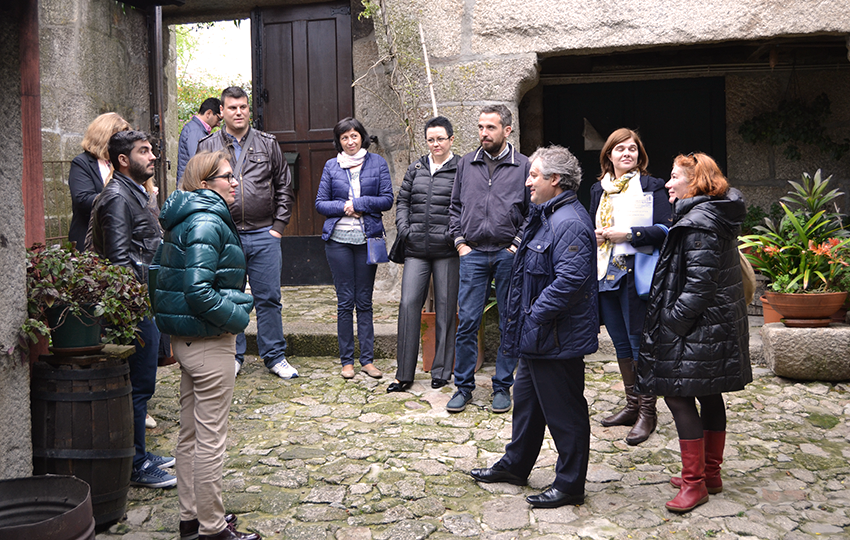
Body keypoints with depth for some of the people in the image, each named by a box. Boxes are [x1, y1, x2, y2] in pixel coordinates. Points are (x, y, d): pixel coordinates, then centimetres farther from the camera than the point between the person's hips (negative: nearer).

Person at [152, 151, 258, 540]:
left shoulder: (184, 220, 12)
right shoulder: (206, 223, -18)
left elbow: (163, 274, 18)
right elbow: (198, 291, -26)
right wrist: (237, 317, -14)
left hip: (185, 340, 10)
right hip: (209, 343, -10)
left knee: (190, 434, 17)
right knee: (211, 438, 0)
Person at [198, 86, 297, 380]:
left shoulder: (268, 144, 7)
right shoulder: (207, 146, 5)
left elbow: (284, 187, 10)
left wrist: (278, 226, 2)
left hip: (264, 236, 0)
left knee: (269, 298, 5)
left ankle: (274, 356, 16)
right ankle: (233, 357, 21)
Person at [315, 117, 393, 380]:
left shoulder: (377, 163, 6)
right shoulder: (331, 166, 9)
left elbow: (387, 200, 0)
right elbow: (320, 203, 7)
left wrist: (357, 203, -10)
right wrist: (344, 207, -10)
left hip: (368, 237, 0)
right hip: (338, 238, 0)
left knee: (365, 301, 4)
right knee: (345, 301, 2)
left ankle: (367, 359, 11)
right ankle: (347, 360, 10)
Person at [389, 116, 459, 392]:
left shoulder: (462, 169, 0)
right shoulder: (416, 168, 13)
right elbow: (402, 201, 17)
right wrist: (404, 230, 4)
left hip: (446, 249, -3)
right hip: (416, 249, 3)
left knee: (445, 308, 3)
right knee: (408, 303, -3)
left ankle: (441, 371, 16)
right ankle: (404, 375, 5)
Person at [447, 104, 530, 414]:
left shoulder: (523, 166, 1)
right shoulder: (466, 164, 11)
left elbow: (534, 213, 2)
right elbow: (455, 207, 16)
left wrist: (517, 245, -6)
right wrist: (460, 242, 6)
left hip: (508, 255, -2)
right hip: (473, 254, 2)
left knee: (510, 324, 5)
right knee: (467, 322, 0)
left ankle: (503, 387, 17)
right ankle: (464, 386, 13)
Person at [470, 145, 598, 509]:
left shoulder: (569, 223, -22)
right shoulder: (546, 216, 13)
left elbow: (570, 280, -31)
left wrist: (536, 315, -22)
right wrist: (525, 318, 16)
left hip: (557, 339, -11)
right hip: (536, 336, 11)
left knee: (564, 411, 2)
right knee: (527, 401, 23)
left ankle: (570, 485, 15)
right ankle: (515, 466, 39)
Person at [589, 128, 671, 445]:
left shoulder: (652, 187, -1)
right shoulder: (599, 189, 16)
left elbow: (665, 230, -10)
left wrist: (627, 234, -18)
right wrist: (595, 236, 3)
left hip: (637, 273, -6)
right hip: (606, 273, 6)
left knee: (639, 342, -5)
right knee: (620, 341, 13)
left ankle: (647, 413, 5)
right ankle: (632, 405, 25)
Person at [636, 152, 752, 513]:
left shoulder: (699, 222, -18)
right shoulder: (716, 216, 14)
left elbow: (700, 284, -23)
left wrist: (672, 324, -20)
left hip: (700, 330, -11)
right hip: (718, 325, 11)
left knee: (679, 396, -6)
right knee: (709, 397, 15)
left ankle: (695, 483, 0)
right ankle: (711, 474, 26)